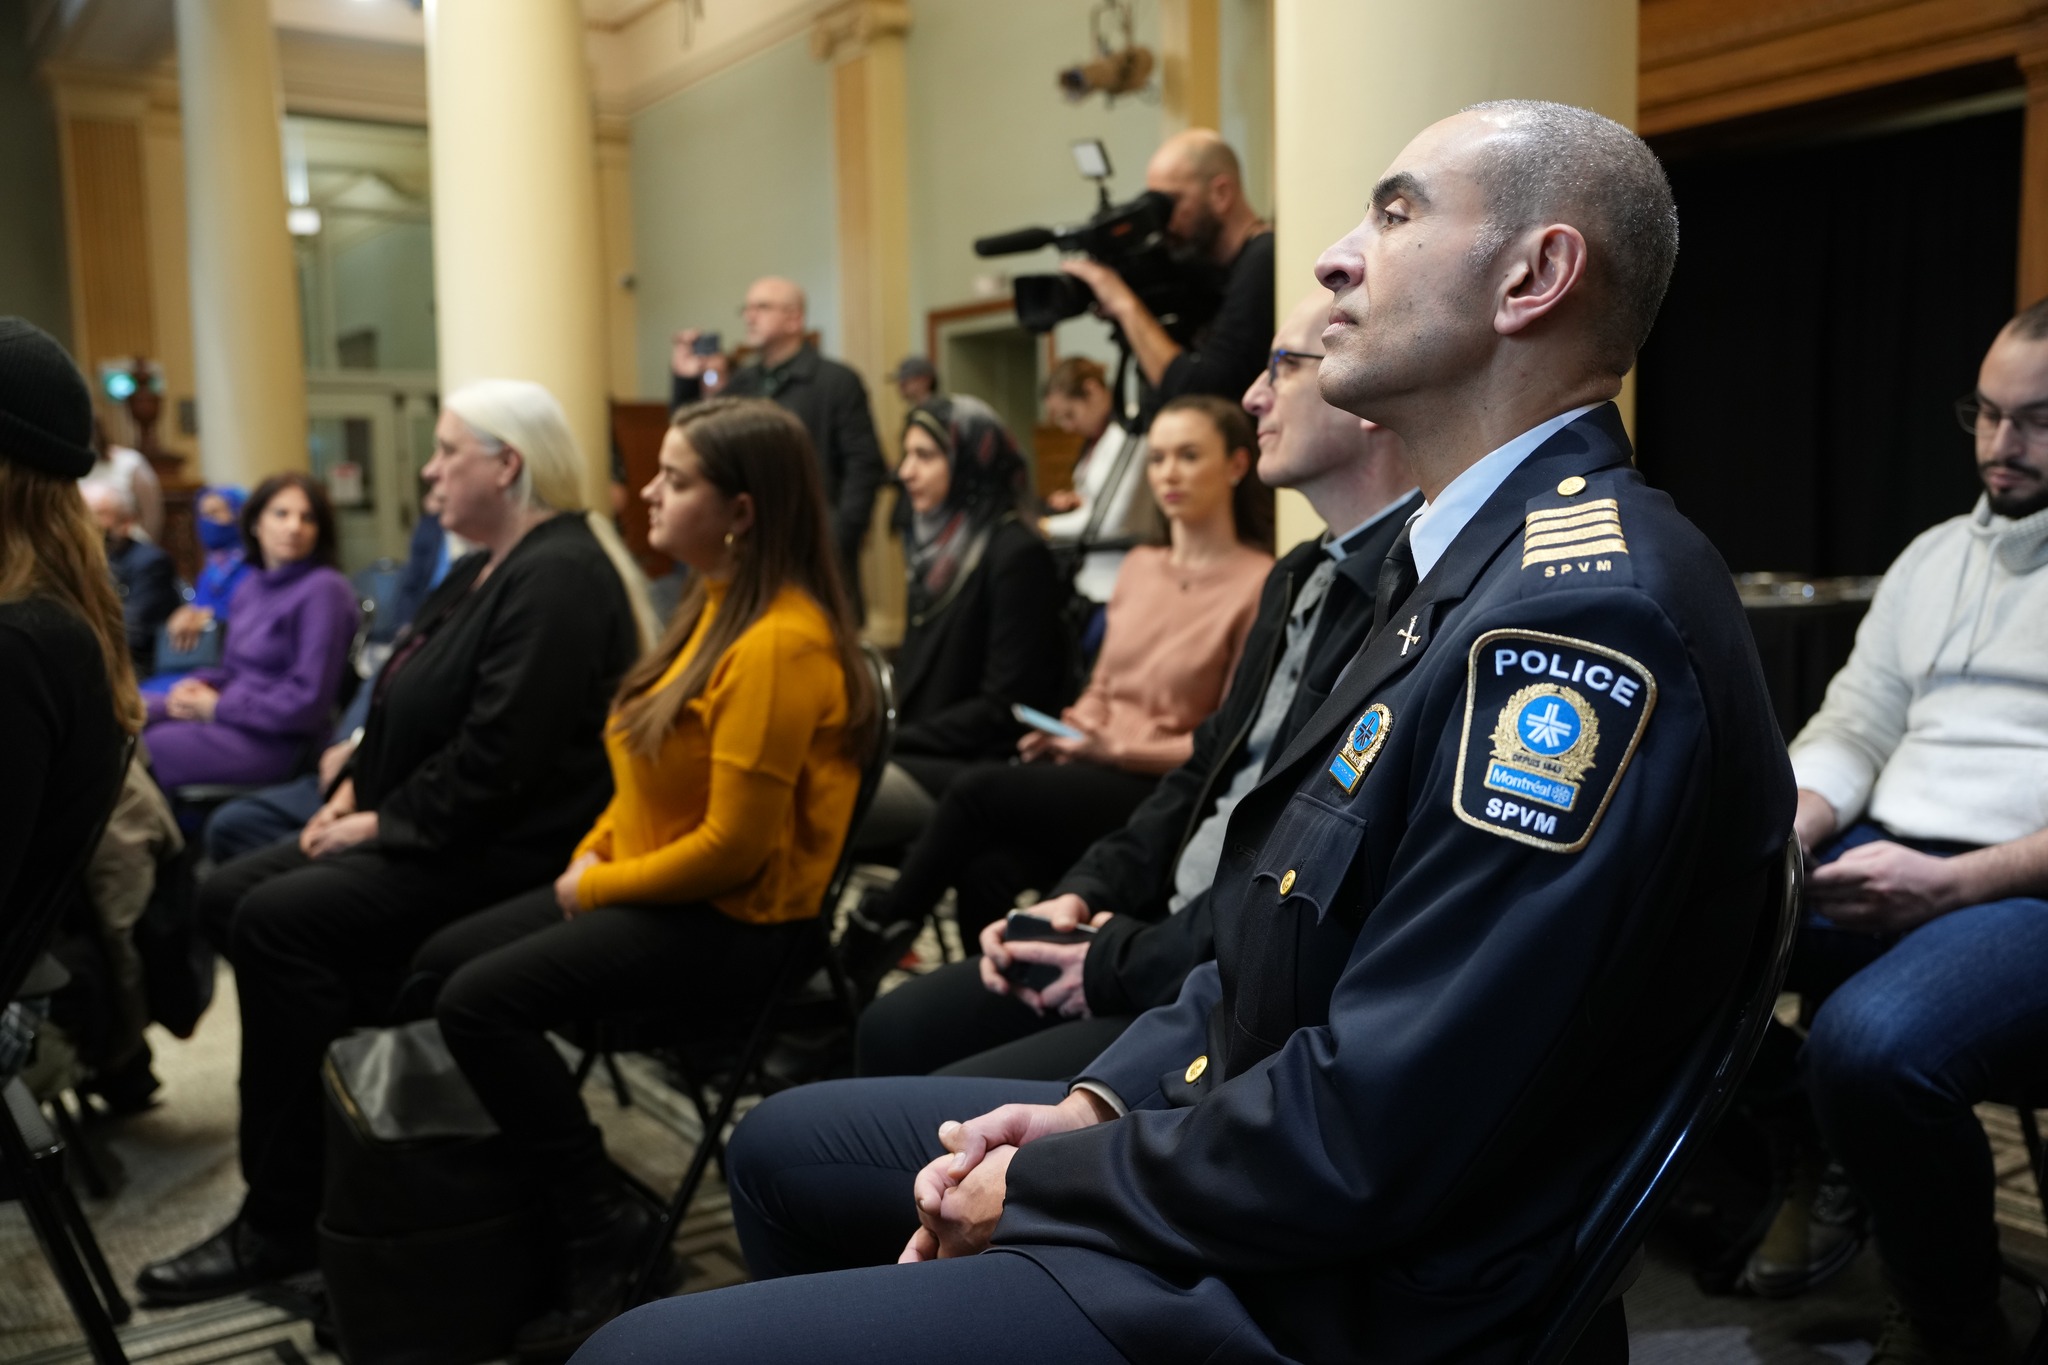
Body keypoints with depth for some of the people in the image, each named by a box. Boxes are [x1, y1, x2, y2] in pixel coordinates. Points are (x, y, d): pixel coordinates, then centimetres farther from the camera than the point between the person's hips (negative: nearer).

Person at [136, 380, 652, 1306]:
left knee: (278, 919, -22)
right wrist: (356, 789, 5)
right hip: (439, 831, 11)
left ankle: (284, 1223, -12)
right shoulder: (488, 568, 15)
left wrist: (386, 823, -16)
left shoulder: (559, 577, -18)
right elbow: (413, 705, 20)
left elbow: (498, 754, -25)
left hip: (507, 852, -11)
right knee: (226, 897, 4)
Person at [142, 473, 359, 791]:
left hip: (275, 741, -9)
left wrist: (218, 707, -12)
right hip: (231, 713, 9)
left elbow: (307, 700, -18)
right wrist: (198, 684, 0)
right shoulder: (252, 585, 14)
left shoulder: (324, 590, -14)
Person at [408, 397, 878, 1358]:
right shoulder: (717, 607, 7)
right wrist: (591, 854, 2)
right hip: (652, 889, 10)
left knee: (481, 1000, -19)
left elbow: (732, 845, -24)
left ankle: (603, 1226, -5)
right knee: (439, 964, 6)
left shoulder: (779, 642, -23)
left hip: (731, 922, -10)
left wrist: (596, 889, -13)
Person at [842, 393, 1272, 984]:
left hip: (1161, 791, -6)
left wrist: (1121, 748, -13)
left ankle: (878, 931, -4)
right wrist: (1070, 729, 0)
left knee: (978, 788, -23)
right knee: (984, 873, -23)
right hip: (1097, 765, 6)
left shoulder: (1260, 586, -6)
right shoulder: (1139, 566, 14)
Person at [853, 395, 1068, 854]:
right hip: (920, 749, 8)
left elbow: (1003, 708, -13)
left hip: (971, 767, -8)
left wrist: (893, 740, -12)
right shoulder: (932, 541, 17)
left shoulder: (1018, 555, -9)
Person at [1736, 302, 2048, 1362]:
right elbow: (1851, 729, 18)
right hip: (1880, 857, 6)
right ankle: (1806, 1169, 6)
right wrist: (1786, 831, -4)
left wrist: (1946, 885, -21)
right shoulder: (1933, 556, 20)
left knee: (1871, 1041, -35)